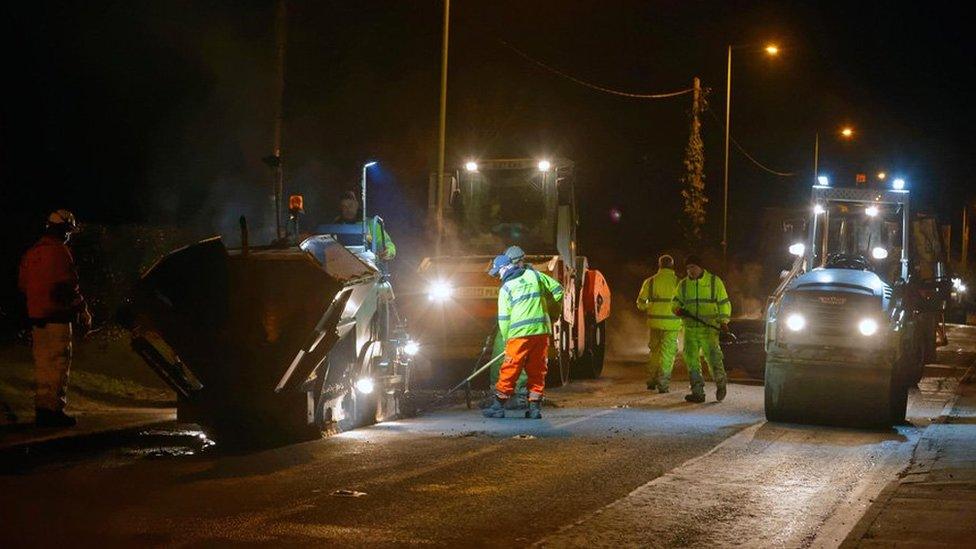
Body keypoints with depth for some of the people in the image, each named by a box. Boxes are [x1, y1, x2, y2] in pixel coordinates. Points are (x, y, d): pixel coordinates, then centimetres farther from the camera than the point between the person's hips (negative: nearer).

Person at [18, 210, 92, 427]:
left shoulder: (31, 253, 15)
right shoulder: (59, 252, -12)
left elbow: (23, 284, 20)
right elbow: (67, 286, -15)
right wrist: (83, 311, -6)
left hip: (36, 315, 8)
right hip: (57, 316, -8)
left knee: (43, 362, 13)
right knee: (58, 362, -5)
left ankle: (42, 409, 15)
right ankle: (54, 409, -7)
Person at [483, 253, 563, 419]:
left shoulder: (505, 288, 1)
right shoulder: (533, 275, 11)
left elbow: (503, 318, -1)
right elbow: (557, 289, 14)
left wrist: (506, 339, 10)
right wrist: (549, 305, 26)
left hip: (520, 333, -4)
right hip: (542, 331, 4)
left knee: (510, 370, 2)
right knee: (537, 370, 10)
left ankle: (499, 406, 5)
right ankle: (535, 407, 9)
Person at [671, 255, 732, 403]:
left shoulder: (714, 281, 3)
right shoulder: (683, 284, 12)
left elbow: (724, 303, 5)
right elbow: (675, 301, 17)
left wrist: (723, 321, -6)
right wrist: (677, 309, -7)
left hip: (709, 329, -4)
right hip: (690, 329, 4)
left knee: (713, 358, -10)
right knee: (691, 360, 1)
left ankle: (720, 384, 15)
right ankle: (697, 392, 8)